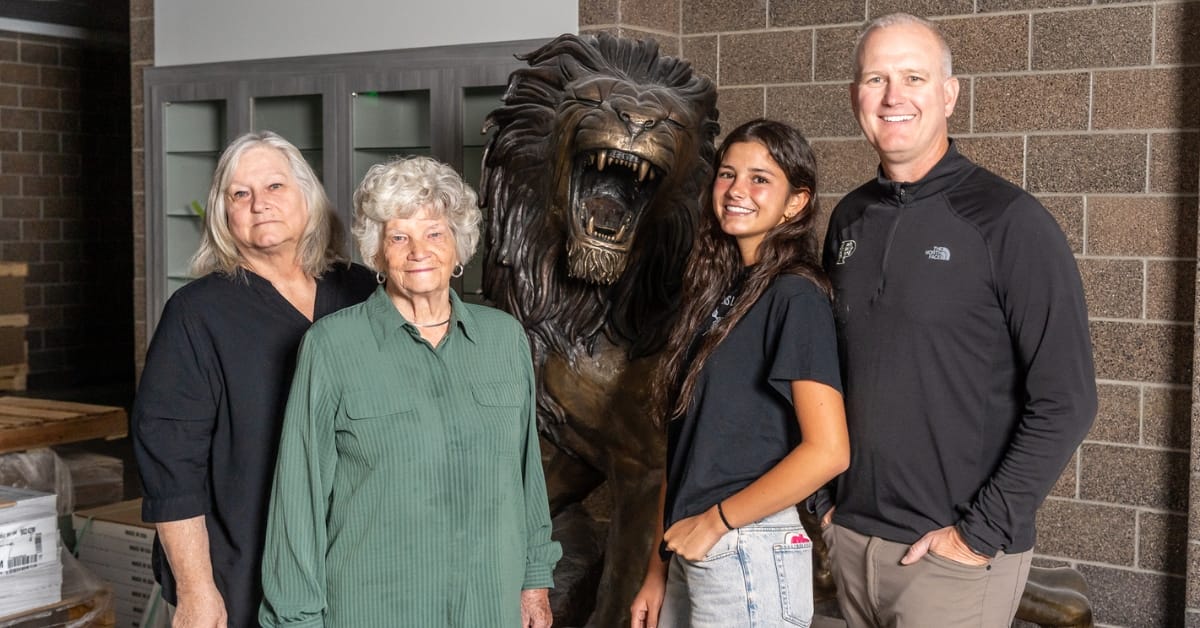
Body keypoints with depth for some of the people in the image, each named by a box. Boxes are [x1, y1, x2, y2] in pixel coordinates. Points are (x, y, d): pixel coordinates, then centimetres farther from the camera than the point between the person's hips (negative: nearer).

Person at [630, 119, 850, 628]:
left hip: (750, 555, -7)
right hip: (689, 552, 7)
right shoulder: (716, 290, 9)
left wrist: (714, 520, -12)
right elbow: (686, 443, 9)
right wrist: (658, 570, 9)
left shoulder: (795, 297, -12)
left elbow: (827, 452, -20)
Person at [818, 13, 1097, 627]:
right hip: (850, 538, 5)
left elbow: (1064, 402, -13)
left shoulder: (1008, 220, -11)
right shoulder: (848, 220, 6)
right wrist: (825, 499, 8)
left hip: (957, 556, -5)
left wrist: (981, 533, -15)